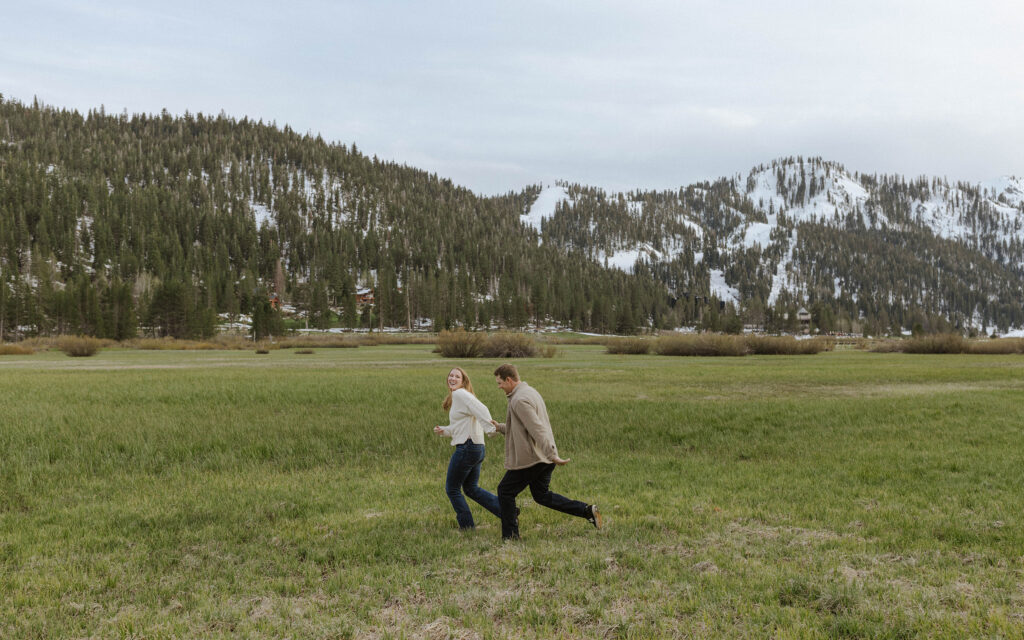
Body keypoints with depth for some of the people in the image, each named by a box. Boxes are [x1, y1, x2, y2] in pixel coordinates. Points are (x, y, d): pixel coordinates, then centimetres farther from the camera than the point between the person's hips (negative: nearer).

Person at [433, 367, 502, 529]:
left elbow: (481, 409, -25)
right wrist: (444, 431, 12)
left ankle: (467, 526, 11)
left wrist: (490, 428, -35)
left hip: (467, 448, -10)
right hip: (477, 448, 10)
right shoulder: (456, 398, 20)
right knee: (471, 488, 20)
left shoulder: (460, 394, -10)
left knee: (452, 489, 5)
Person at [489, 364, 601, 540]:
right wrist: (500, 427, 18)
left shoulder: (520, 400, -19)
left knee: (505, 491, 6)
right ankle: (587, 510, 10)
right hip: (544, 458, 10)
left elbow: (537, 430, -26)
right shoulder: (530, 391, 14)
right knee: (541, 495, 19)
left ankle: (510, 537, 12)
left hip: (530, 459, -10)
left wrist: (552, 455, -30)